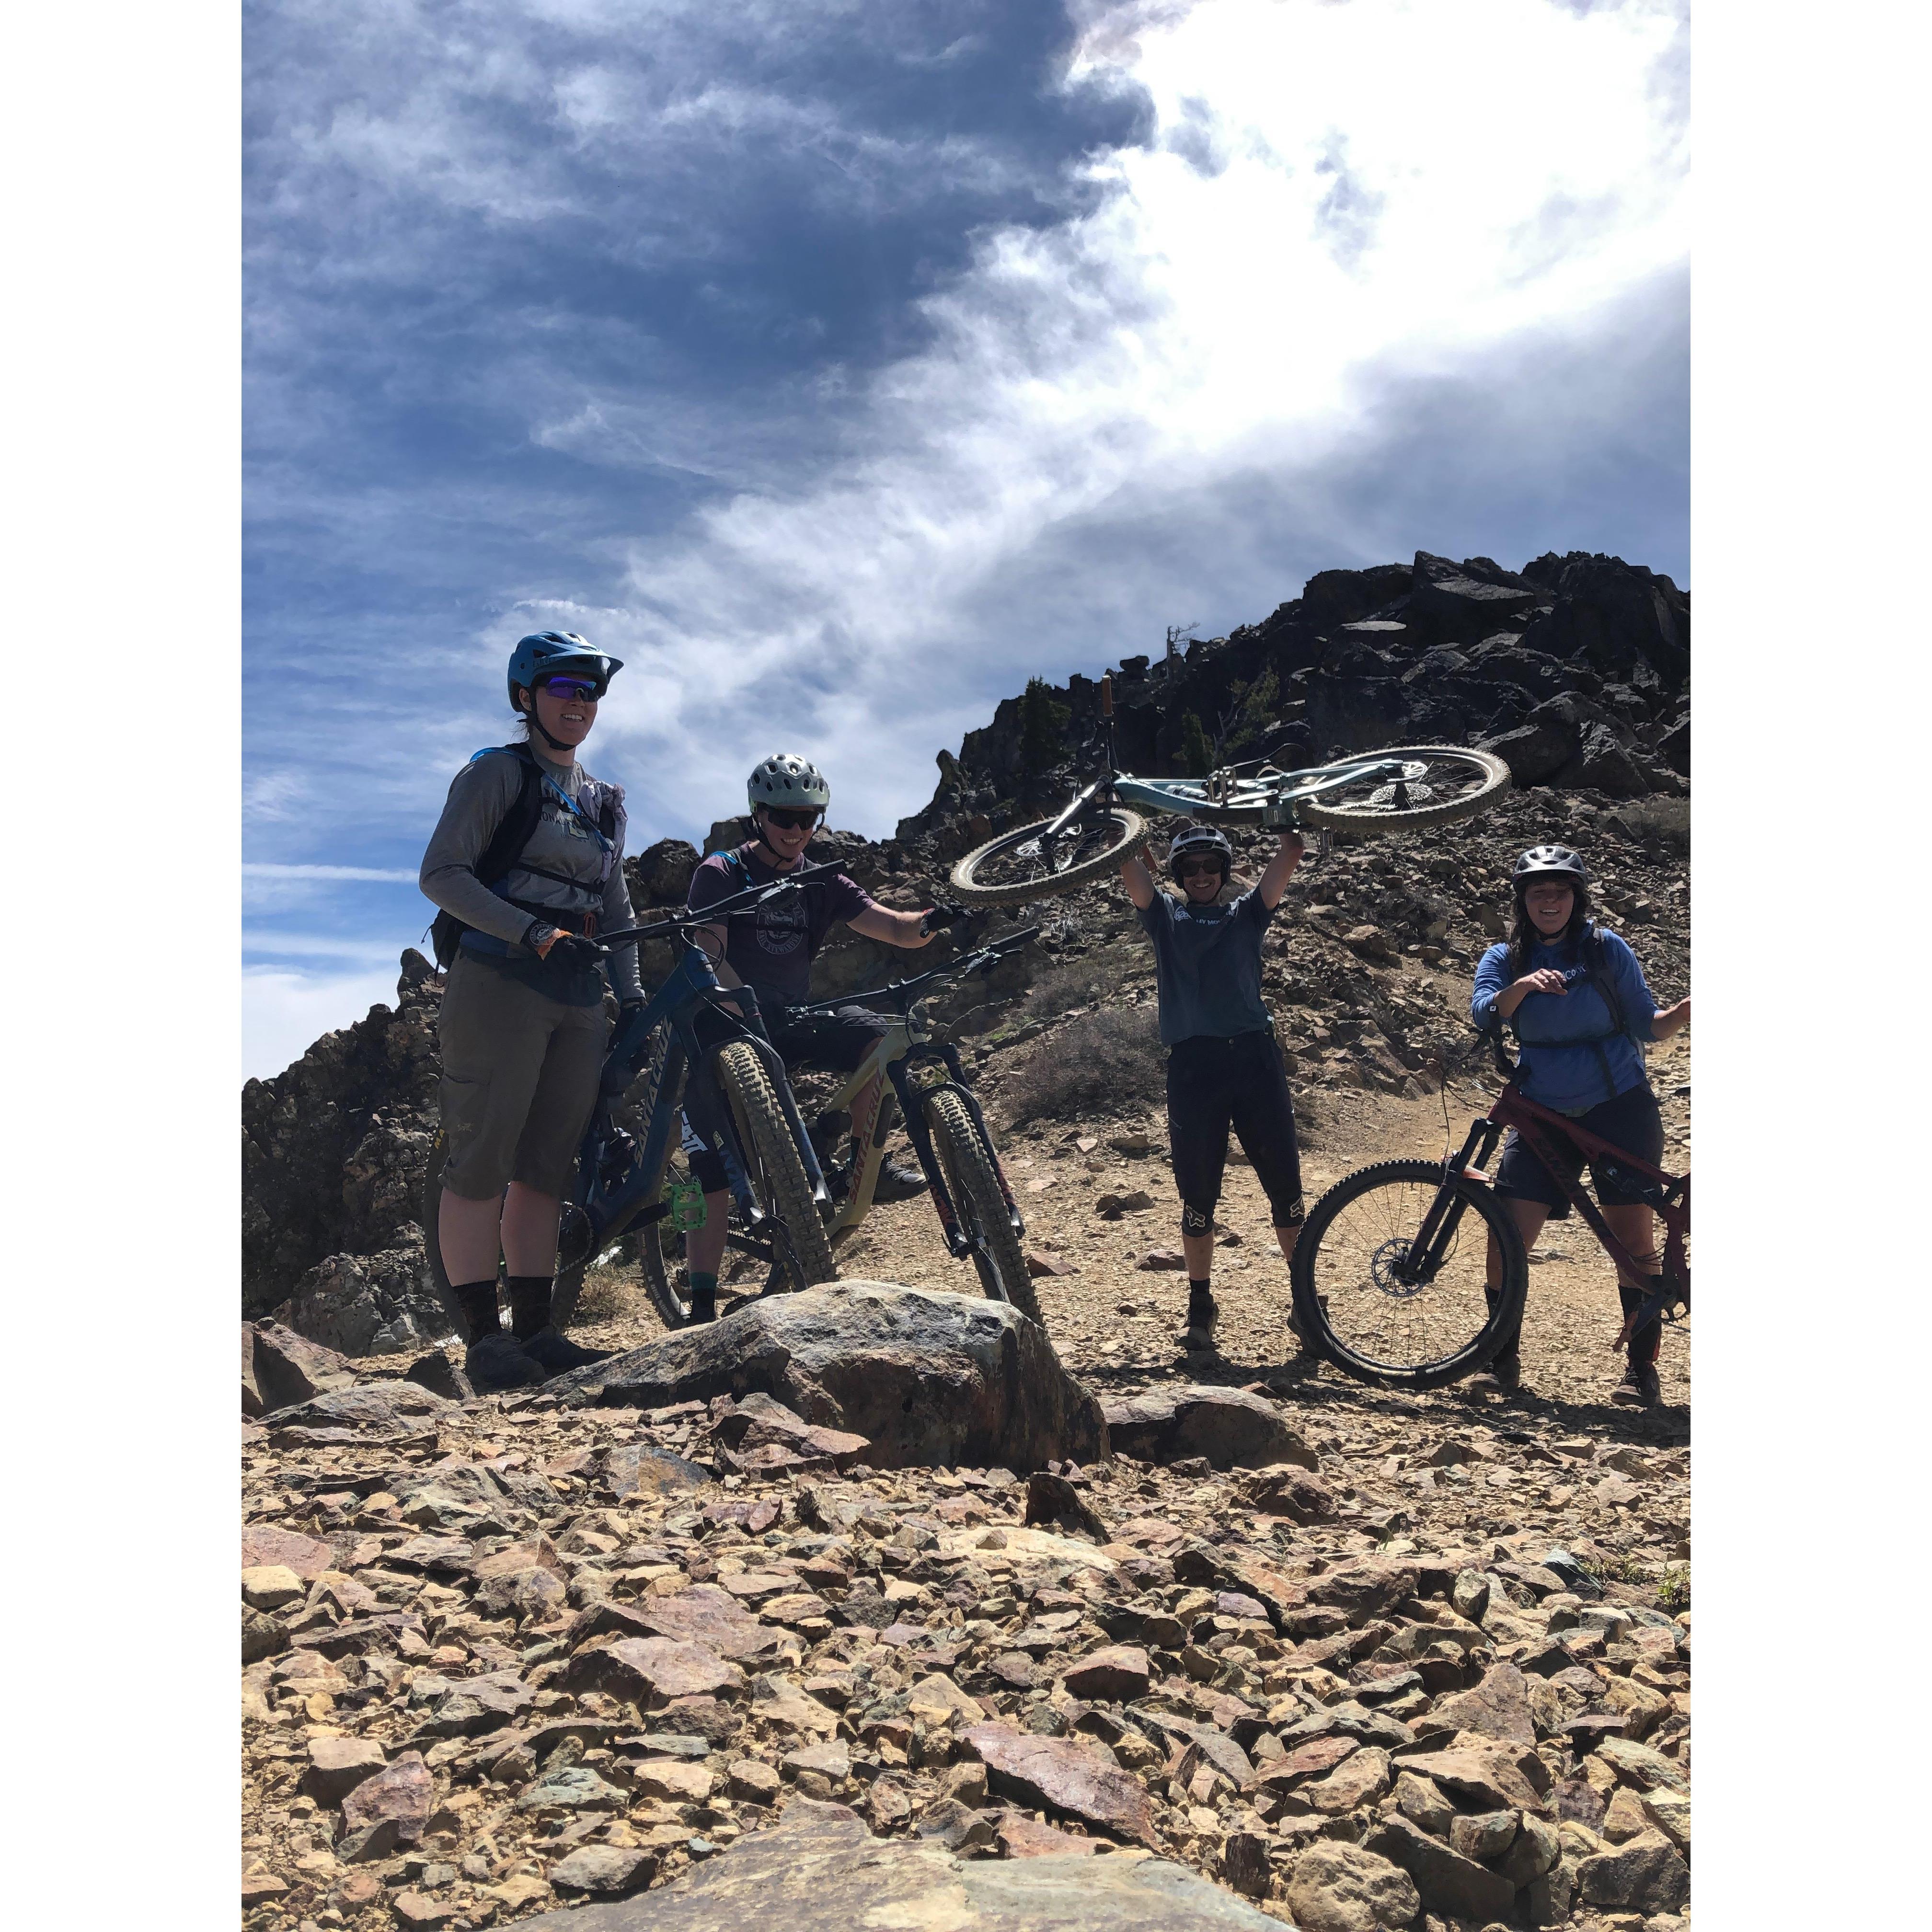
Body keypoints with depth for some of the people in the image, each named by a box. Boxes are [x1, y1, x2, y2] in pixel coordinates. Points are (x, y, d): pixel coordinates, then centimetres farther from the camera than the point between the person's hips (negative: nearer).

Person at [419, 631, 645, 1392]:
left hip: (578, 997, 6)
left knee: (545, 1169, 6)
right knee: (480, 1164, -7)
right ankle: (483, 1338, -3)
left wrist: (632, 997, 11)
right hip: (500, 982, -6)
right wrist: (532, 932, -20)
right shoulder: (497, 773, 1)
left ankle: (536, 1331, 11)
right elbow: (442, 874, -9)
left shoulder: (604, 801, 20)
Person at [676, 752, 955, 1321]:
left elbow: (894, 928, -6)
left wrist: (931, 921, -29)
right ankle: (702, 1304, -12)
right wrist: (749, 1009, -39)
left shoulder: (822, 884, 6)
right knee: (716, 1156, -16)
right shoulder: (721, 874, -7)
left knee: (880, 1036, -20)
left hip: (793, 1018, 4)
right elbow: (711, 955, -21)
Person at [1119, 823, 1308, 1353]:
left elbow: (1290, 856, 10)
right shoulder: (1164, 916, 17)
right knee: (1198, 1197, 3)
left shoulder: (1246, 915, 18)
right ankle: (1200, 1306, 15)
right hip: (1193, 1065, -1)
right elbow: (1127, 861, 7)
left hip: (1254, 1058, 1)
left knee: (1286, 1187, 1)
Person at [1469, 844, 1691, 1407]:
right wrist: (1522, 987, -33)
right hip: (1544, 1116, 2)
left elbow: (1648, 1025, 1)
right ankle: (1503, 1361, 9)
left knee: (1633, 1240, -2)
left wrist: (1687, 1009, -19)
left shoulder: (1605, 949, 1)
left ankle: (1642, 1370, 11)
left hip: (1619, 1110, -1)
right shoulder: (1505, 959, 4)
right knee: (1505, 1238, -7)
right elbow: (1483, 1013, -15)